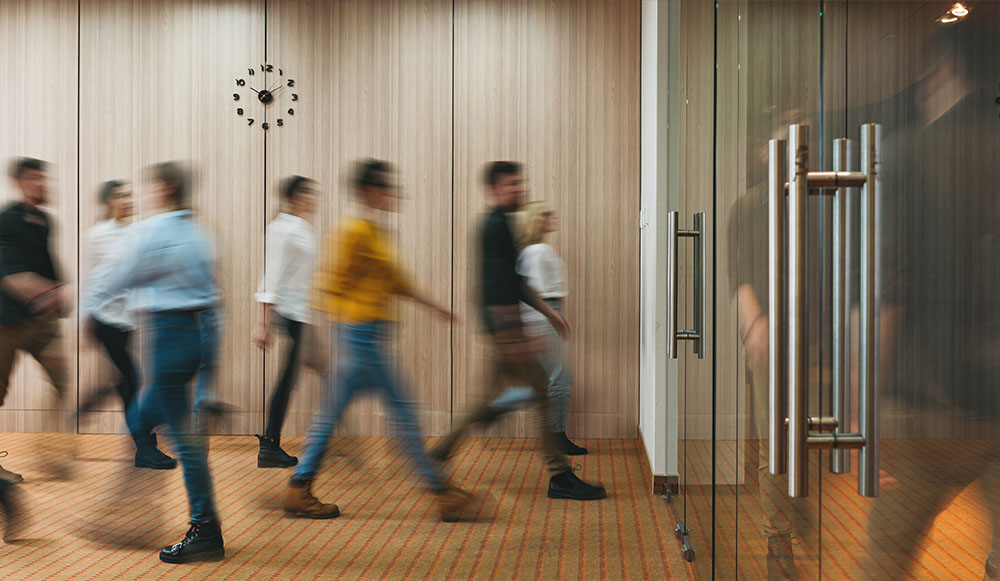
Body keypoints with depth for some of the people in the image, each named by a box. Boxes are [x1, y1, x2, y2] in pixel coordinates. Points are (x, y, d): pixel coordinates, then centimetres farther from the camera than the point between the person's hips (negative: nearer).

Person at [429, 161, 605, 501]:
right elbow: (497, 286, -21)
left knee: (497, 400, 15)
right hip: (504, 324, -10)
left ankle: (441, 451, 20)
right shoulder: (496, 227, -13)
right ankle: (560, 477, -1)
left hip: (504, 324, 10)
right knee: (540, 392, -6)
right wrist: (513, 335, -25)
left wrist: (548, 312, 25)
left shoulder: (498, 225, 18)